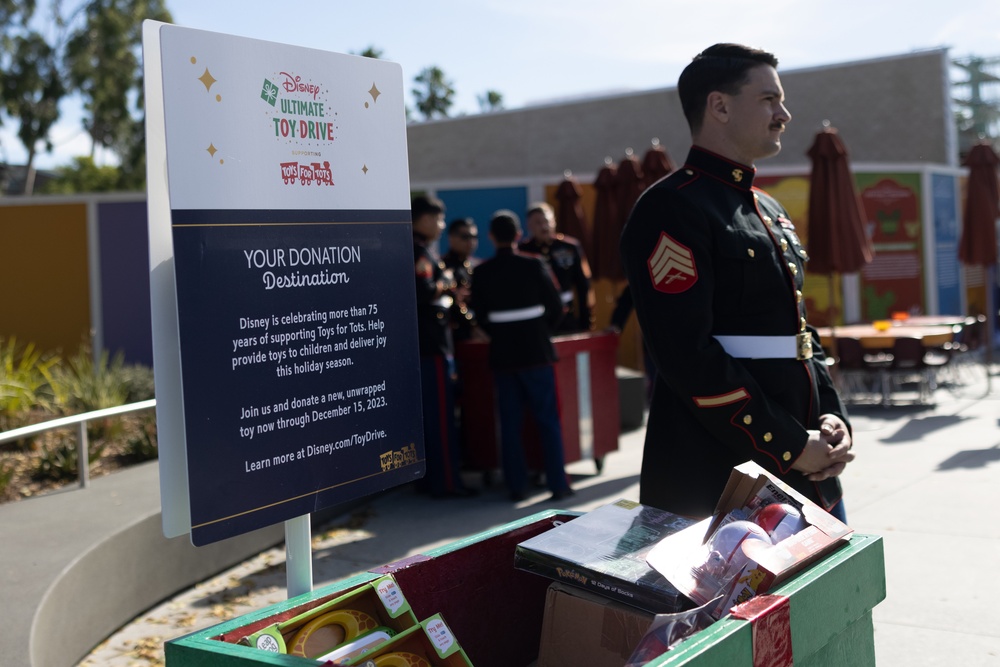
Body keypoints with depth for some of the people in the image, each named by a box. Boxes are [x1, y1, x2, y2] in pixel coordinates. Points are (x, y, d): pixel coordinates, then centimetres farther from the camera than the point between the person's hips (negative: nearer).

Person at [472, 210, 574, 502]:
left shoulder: (481, 272, -2)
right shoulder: (534, 266, -7)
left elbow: (481, 316, 3)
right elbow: (556, 308, -2)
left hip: (502, 355, 2)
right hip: (536, 352, -2)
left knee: (510, 423, 9)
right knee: (548, 420, 5)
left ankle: (516, 486, 11)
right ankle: (558, 485, 5)